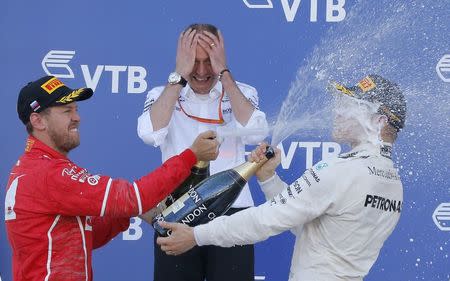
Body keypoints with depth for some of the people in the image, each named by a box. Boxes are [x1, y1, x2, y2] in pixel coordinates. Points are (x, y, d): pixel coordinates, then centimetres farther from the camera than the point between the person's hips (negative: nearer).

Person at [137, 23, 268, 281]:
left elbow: (256, 133, -15)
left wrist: (223, 73, -14)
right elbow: (150, 134, -15)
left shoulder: (243, 93, 5)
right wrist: (180, 75, -15)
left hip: (232, 213, 0)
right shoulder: (162, 95, 5)